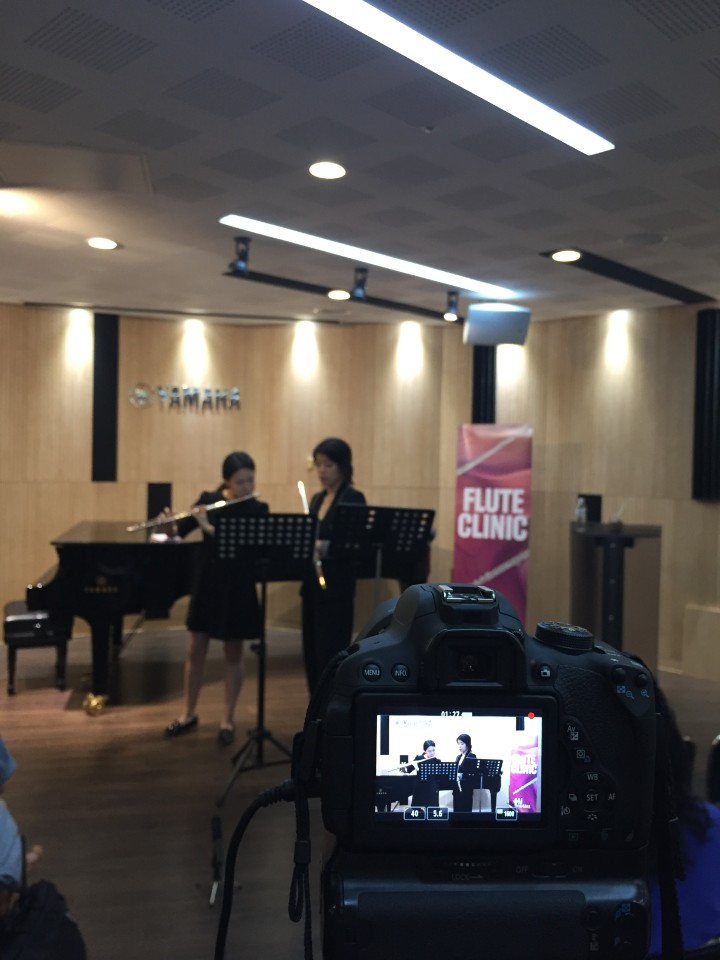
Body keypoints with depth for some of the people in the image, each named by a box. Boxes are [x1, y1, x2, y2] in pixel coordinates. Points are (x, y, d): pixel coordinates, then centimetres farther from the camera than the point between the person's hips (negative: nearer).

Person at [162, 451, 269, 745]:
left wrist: (209, 527, -29)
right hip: (206, 581, 3)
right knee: (195, 650, 11)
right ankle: (188, 714, 28)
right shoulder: (207, 500, -1)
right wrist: (169, 523, -21)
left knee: (233, 654, 7)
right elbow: (179, 532, 2)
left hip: (238, 586, -3)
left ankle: (228, 720, 21)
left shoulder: (257, 510, -10)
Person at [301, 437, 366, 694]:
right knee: (312, 656, 13)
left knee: (332, 658, -7)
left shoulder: (353, 498, -10)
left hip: (336, 588, -8)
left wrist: (323, 548, -30)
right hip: (312, 586, 8)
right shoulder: (317, 498, 14)